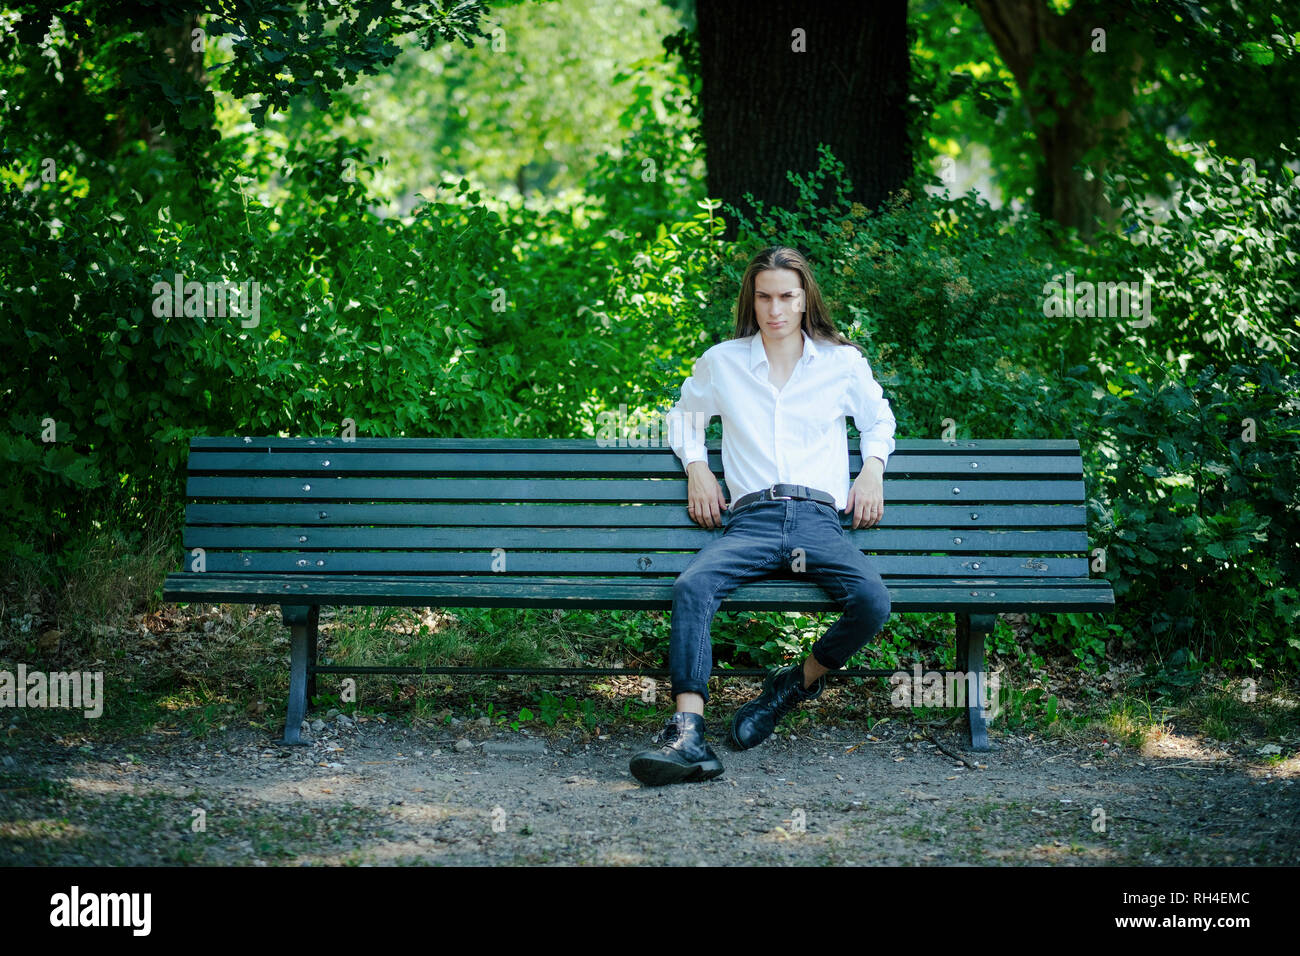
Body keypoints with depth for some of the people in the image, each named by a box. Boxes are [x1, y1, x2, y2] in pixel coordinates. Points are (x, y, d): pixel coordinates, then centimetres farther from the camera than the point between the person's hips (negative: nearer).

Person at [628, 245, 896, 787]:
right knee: (691, 588, -33)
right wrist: (696, 467, 15)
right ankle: (687, 734, -42)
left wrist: (873, 469, 14)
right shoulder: (722, 361, 16)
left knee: (872, 603, -30)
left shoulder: (844, 362, 16)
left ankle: (799, 682, -2)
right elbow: (685, 415, 33)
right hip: (750, 519, 0)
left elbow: (879, 419, 32)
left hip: (818, 518, 0)